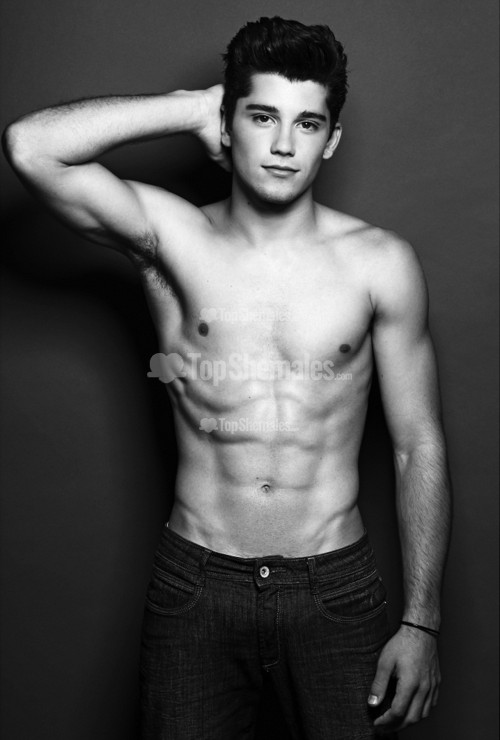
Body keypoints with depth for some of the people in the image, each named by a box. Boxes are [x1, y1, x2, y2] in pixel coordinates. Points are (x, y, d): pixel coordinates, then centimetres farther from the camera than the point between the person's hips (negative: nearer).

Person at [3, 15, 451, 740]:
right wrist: (195, 105, -9)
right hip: (194, 584, 0)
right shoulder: (172, 237, -3)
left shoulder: (380, 262, -4)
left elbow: (419, 447, -1)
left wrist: (421, 623, -3)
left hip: (337, 589, 1)